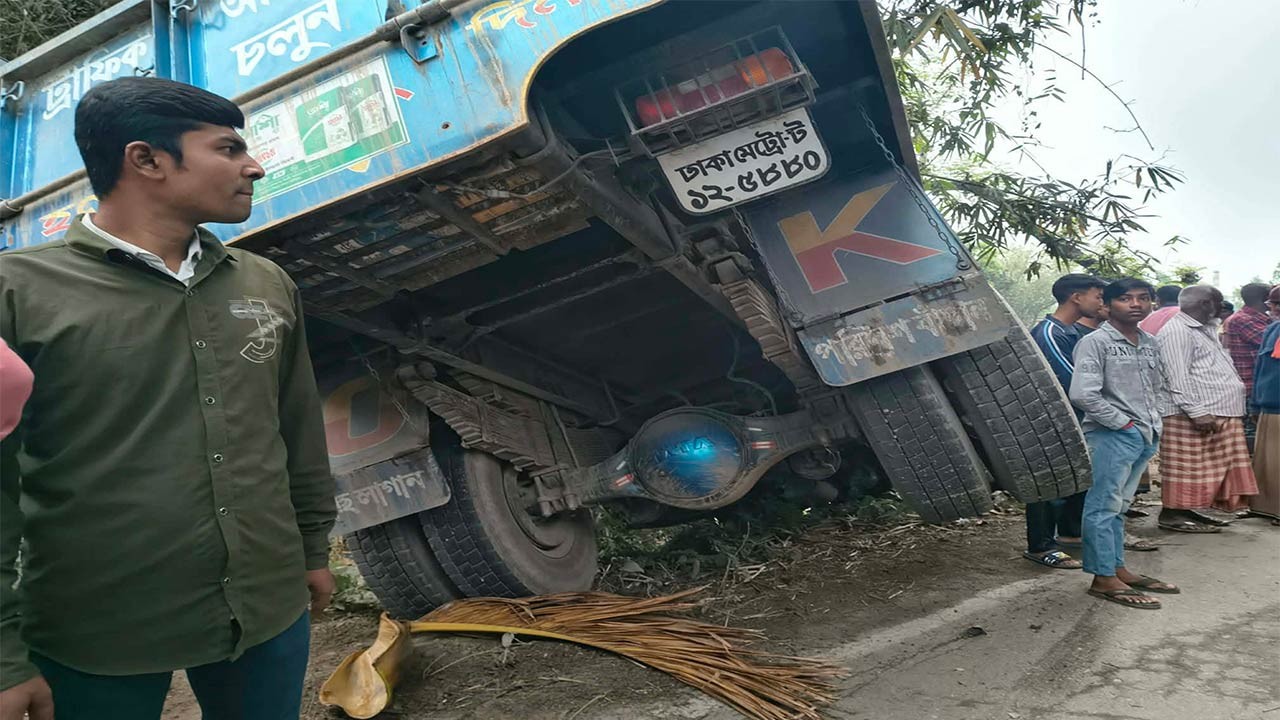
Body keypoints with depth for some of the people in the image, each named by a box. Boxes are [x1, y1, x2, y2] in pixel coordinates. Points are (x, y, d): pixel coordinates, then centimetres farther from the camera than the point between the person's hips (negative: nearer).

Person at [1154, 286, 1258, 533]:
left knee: (1208, 469, 13)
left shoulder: (1204, 330, 21)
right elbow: (1178, 377, -20)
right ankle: (1172, 515, 2)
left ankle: (1190, 510, 21)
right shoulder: (1177, 331, -13)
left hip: (1221, 414, 10)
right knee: (1188, 469, -5)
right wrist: (1197, 411, -25)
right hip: (1193, 417, -10)